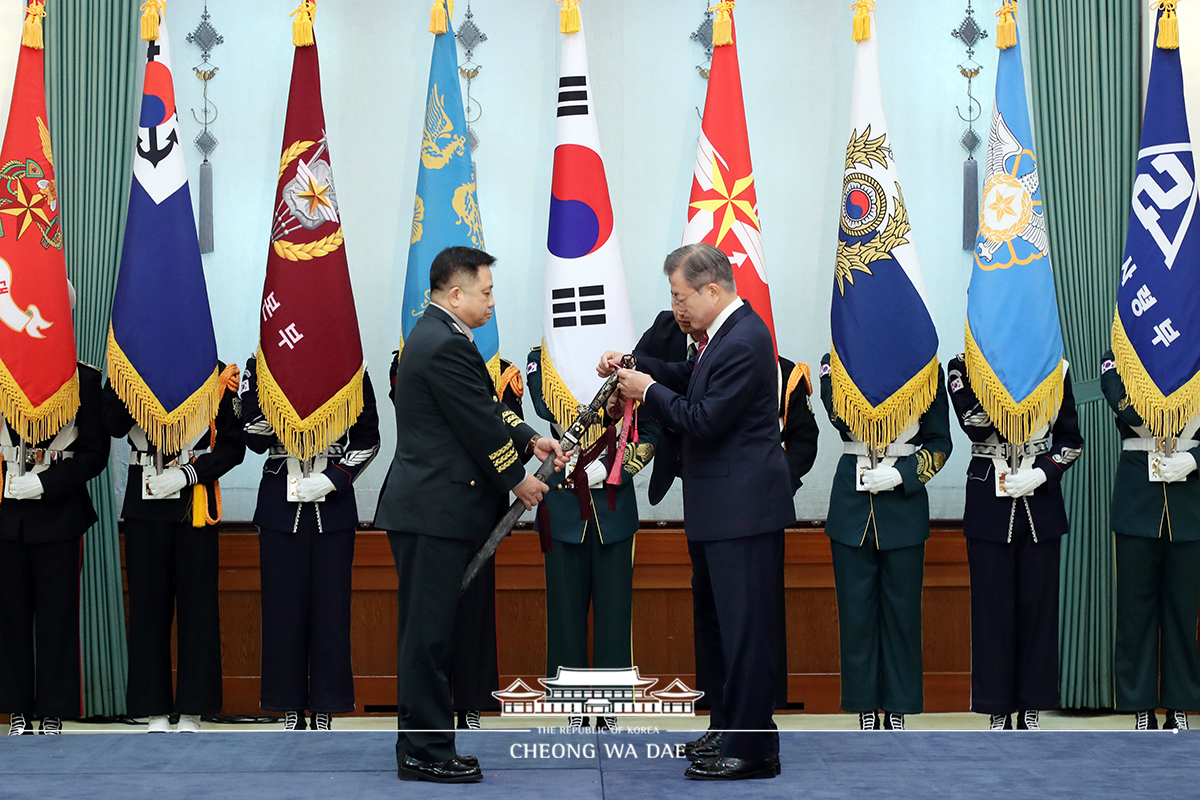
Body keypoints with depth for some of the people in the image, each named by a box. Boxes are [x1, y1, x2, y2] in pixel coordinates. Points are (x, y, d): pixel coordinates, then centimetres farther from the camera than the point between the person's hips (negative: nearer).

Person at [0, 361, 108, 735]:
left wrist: (44, 483, -13)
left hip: (59, 513, -2)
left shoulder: (84, 378, -2)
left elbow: (95, 452, -4)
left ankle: (53, 713, 10)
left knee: (56, 614, 1)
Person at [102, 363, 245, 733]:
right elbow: (114, 425, -11)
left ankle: (191, 714, 10)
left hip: (195, 504, -1)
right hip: (144, 504, 1)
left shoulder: (216, 374, 2)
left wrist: (186, 474, -11)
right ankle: (156, 712, 13)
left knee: (197, 606, 1)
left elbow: (233, 446, 0)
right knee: (149, 605, 4)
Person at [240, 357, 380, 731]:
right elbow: (255, 439, -7)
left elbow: (368, 439, 5)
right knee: (284, 607, 2)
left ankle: (325, 713, 10)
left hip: (334, 505, 0)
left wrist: (333, 479, -8)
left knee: (331, 606, 1)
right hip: (280, 505, 0)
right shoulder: (260, 366, 1)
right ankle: (291, 711, 12)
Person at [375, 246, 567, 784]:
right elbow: (479, 426, -16)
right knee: (428, 634, -5)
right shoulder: (446, 346, -18)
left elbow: (487, 407, 18)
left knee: (428, 633, 14)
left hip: (427, 508, 11)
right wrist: (517, 481, -4)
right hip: (435, 512, -11)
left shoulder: (437, 335, 16)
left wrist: (530, 440, 6)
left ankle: (422, 745, 21)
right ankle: (424, 754, 1)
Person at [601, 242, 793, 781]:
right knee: (715, 620, 19)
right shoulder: (726, 332, 11)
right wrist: (636, 366, 9)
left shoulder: (742, 342, -21)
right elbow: (693, 377, 21)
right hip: (722, 506, 11)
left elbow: (704, 419, -22)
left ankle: (752, 750, 3)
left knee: (745, 628, -4)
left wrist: (649, 391, -11)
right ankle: (727, 730, 31)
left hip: (743, 510, -11)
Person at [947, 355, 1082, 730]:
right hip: (989, 505, -2)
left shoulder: (1053, 368, 4)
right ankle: (998, 711, 11)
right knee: (993, 607, 2)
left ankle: (1031, 710, 14)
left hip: (1041, 501, 2)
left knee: (1038, 604, 5)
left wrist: (1041, 473, -10)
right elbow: (975, 425, -17)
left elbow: (1071, 440, 6)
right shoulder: (963, 366, -2)